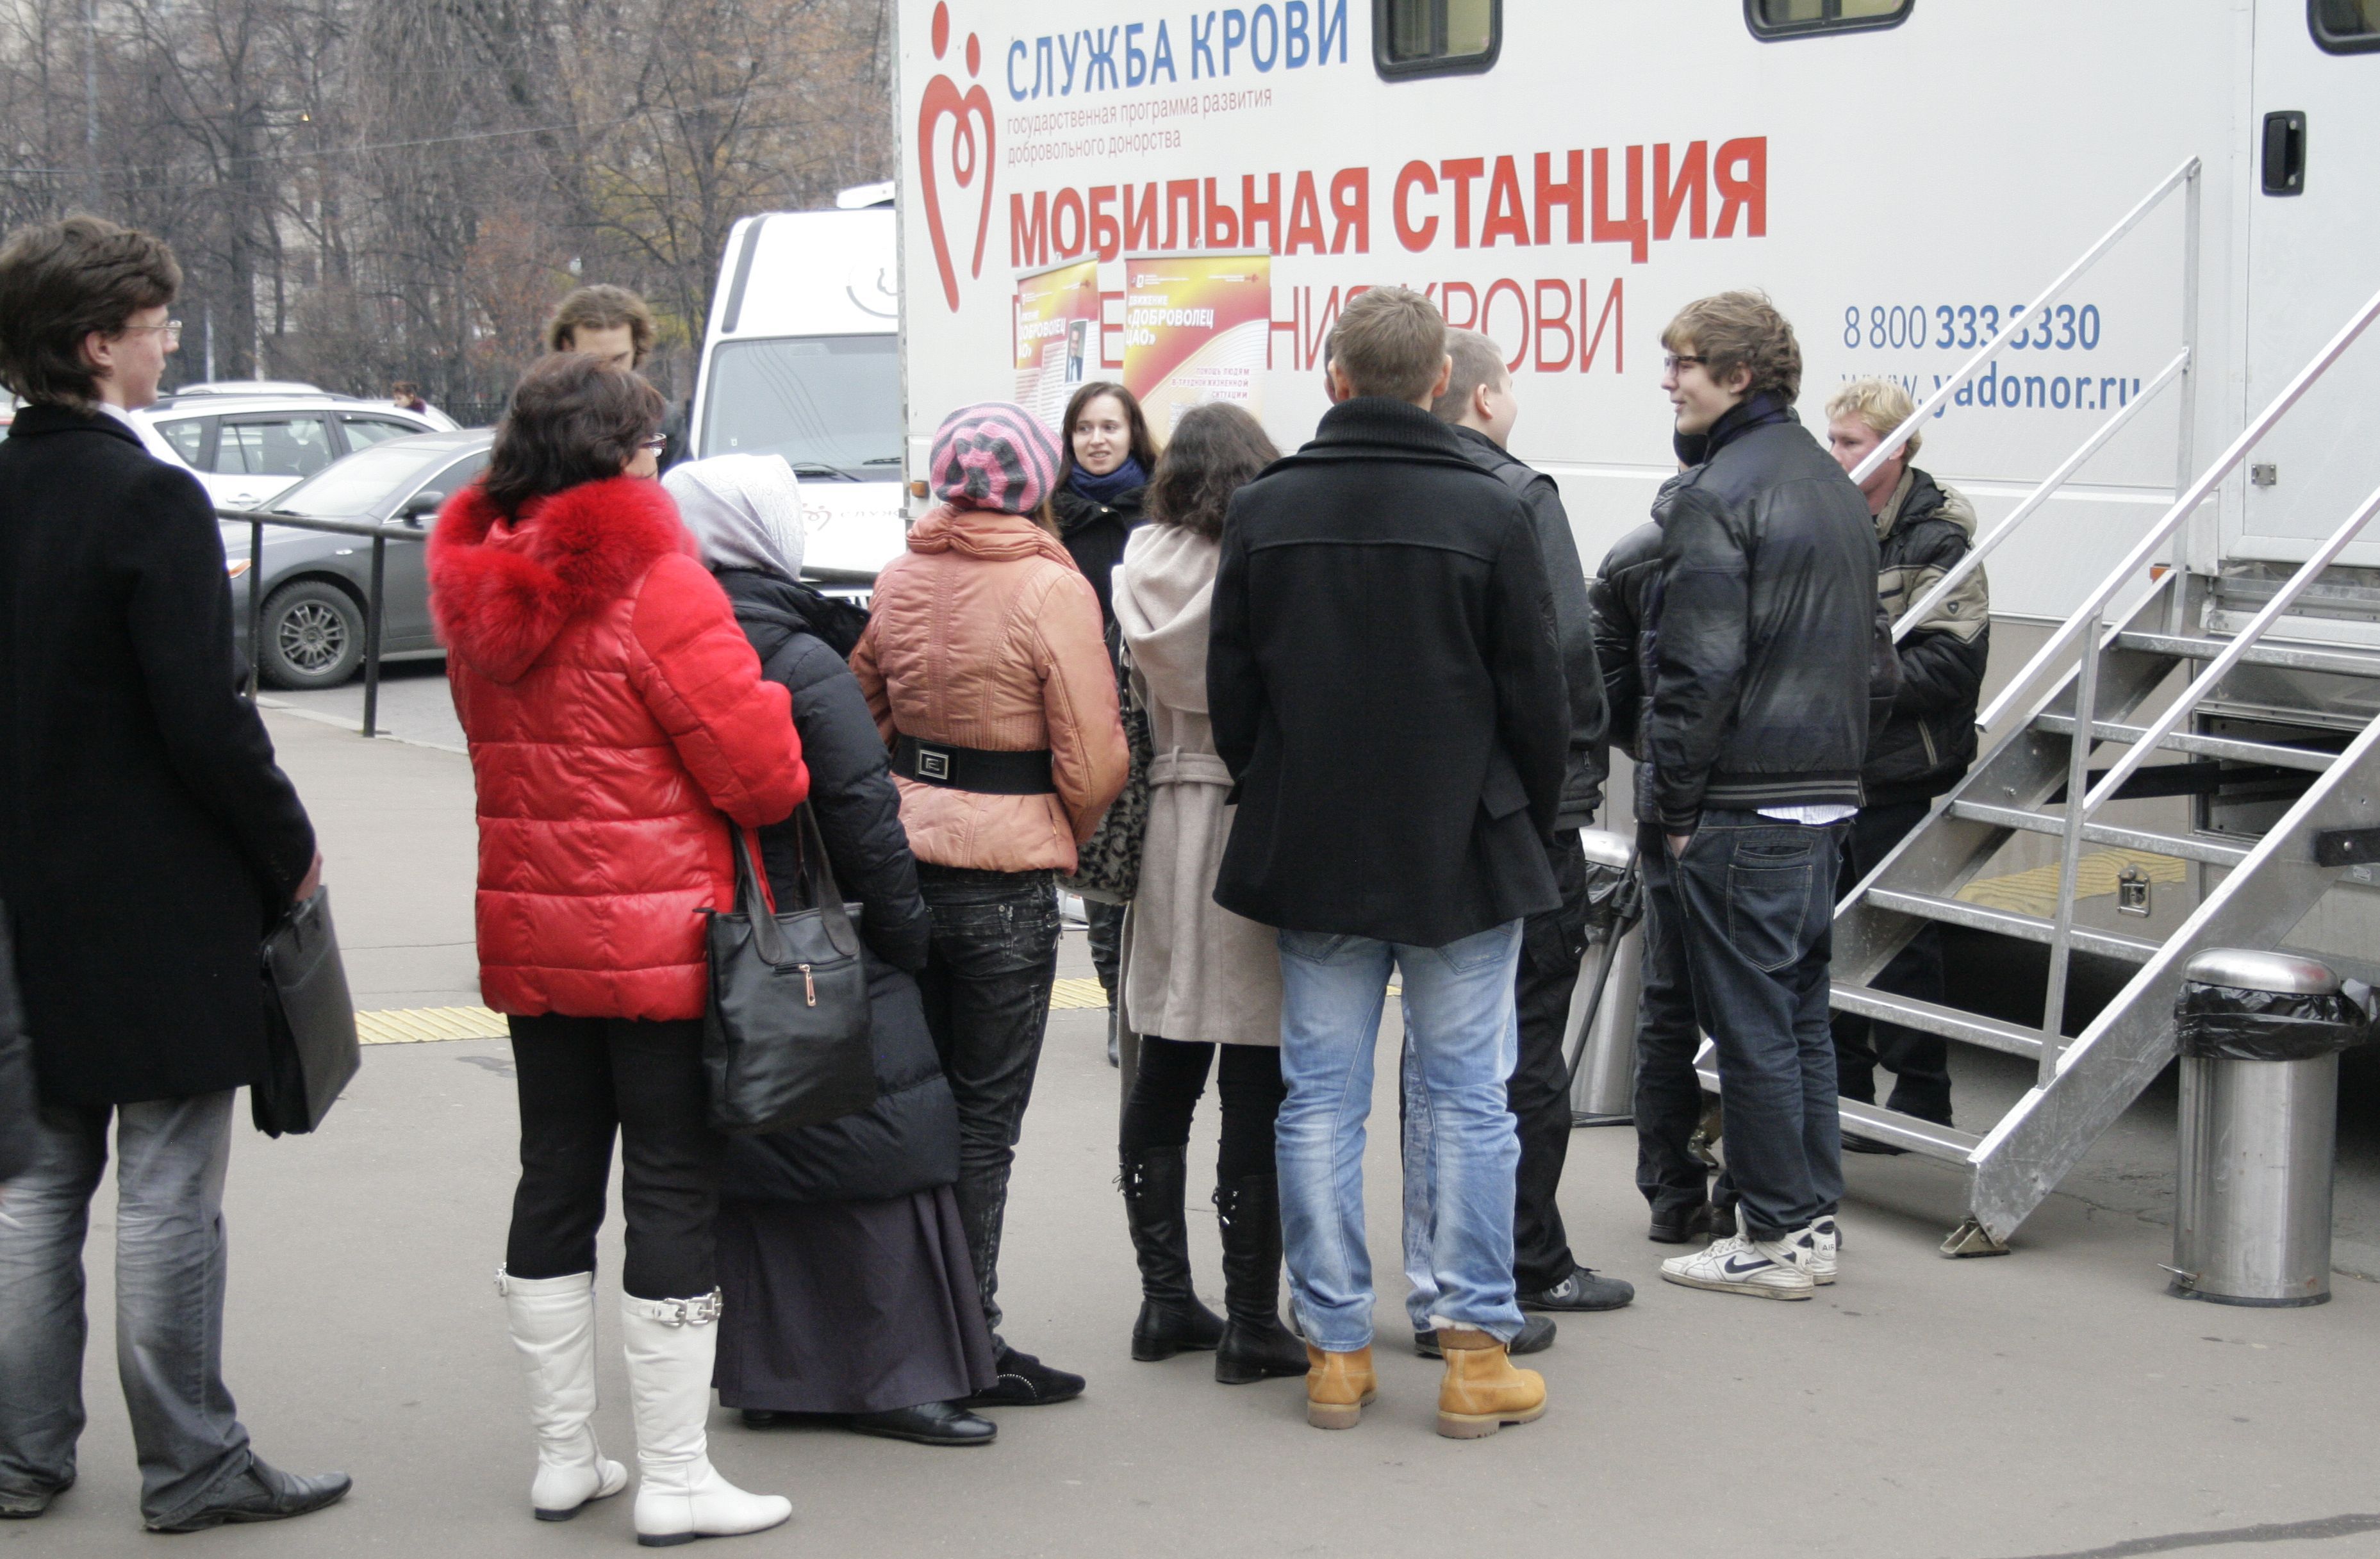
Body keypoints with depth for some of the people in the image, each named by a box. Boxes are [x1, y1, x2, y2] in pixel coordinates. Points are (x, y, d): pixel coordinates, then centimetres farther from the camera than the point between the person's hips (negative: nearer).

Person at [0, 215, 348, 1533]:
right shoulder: (151, 501, -17)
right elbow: (203, 716, -19)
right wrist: (287, 848, -6)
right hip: (160, 910, -7)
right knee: (169, 1190, 1)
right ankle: (189, 1462, 9)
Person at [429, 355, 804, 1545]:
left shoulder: (474, 587, 5)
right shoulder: (653, 585, -17)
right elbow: (760, 770, -16)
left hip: (529, 941, 7)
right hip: (658, 944, -7)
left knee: (555, 1186, 14)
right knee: (675, 1197, 1)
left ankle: (563, 1458, 22)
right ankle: (675, 1482, 6)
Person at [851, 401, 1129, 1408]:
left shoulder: (900, 580, 4)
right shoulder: (1052, 589, -13)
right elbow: (1092, 764, -13)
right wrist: (1067, 835, 6)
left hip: (901, 862, 5)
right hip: (1005, 882, -5)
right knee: (983, 1121, 2)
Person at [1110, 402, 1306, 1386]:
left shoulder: (1143, 571, 5)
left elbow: (1131, 708, 8)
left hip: (1170, 818, 5)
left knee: (1164, 1080, 13)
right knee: (1258, 1091, -1)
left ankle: (1164, 1300, 19)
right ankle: (1251, 1324, 3)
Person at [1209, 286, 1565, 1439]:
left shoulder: (1264, 511, -1)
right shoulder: (1488, 512, -9)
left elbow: (1229, 695, 5)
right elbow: (1536, 699, -3)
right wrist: (1530, 825, 12)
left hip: (1309, 858, 2)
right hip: (1462, 860, -2)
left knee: (1321, 1103, 8)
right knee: (1468, 1102, 5)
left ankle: (1336, 1349, 12)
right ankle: (1475, 1351, 7)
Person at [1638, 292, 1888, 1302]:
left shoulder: (1718, 494, -14)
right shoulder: (1832, 487, 15)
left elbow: (1699, 670, -18)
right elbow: (1862, 652, 19)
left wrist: (1673, 809, -12)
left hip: (1742, 802, -9)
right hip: (1826, 797, 9)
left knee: (1748, 1021, -2)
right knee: (1801, 1011, 15)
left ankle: (1774, 1239, 3)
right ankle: (1812, 1222, 21)